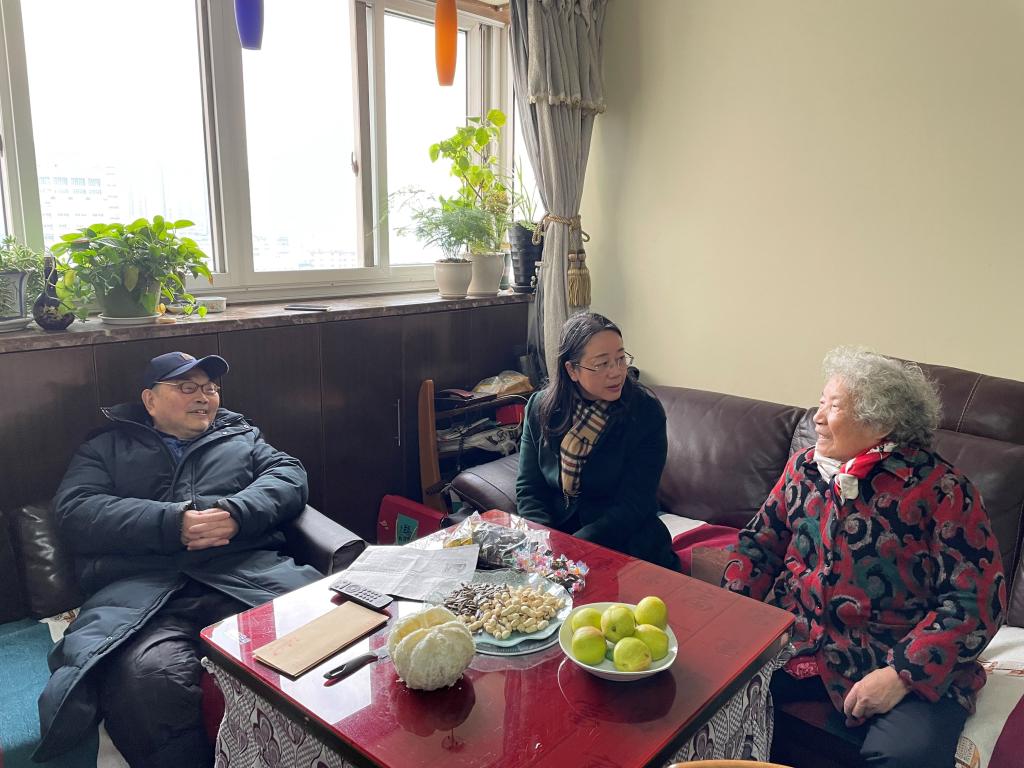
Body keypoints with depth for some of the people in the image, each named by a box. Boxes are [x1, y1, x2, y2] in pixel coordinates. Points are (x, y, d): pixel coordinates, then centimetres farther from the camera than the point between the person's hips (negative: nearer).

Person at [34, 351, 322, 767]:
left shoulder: (243, 437, 30)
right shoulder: (106, 448, 25)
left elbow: (289, 475, 14)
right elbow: (74, 509, 8)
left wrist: (236, 514, -7)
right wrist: (172, 523, -8)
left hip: (248, 573, 1)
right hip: (140, 588, 0)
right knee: (150, 675, -37)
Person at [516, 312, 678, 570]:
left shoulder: (646, 412, -12)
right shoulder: (540, 407, -2)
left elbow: (633, 505, -13)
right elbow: (528, 488, 1)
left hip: (624, 537, -2)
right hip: (555, 526, 3)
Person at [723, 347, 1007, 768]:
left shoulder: (939, 489, -9)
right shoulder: (804, 466, 6)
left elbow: (977, 598, -11)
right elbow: (760, 542, 10)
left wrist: (902, 675, -20)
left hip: (906, 661, -4)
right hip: (792, 642, 4)